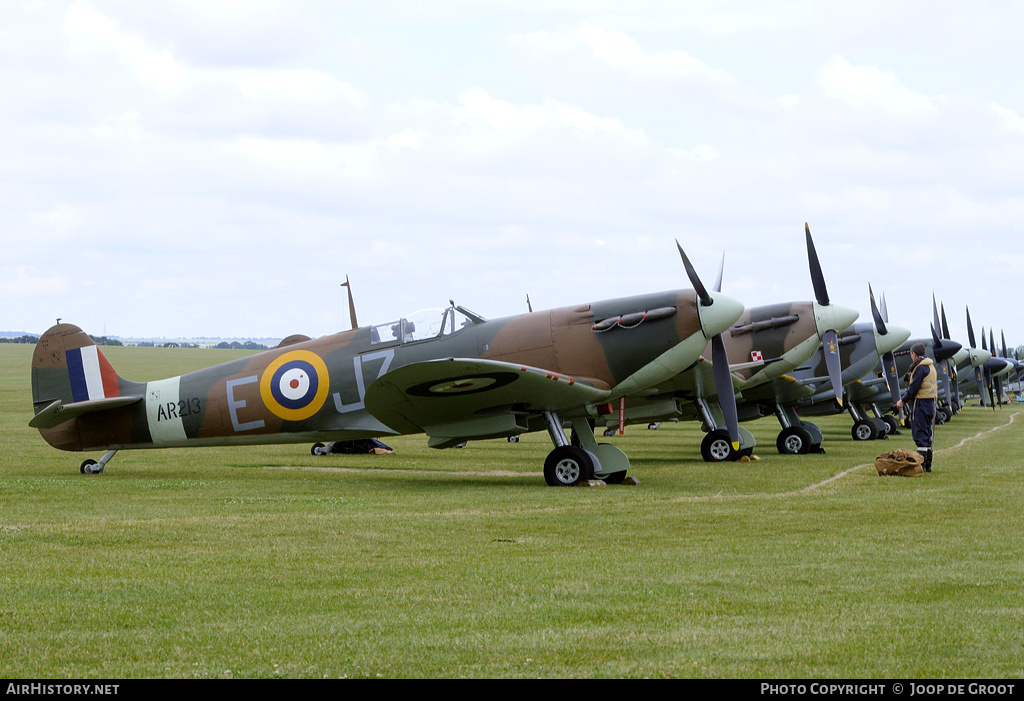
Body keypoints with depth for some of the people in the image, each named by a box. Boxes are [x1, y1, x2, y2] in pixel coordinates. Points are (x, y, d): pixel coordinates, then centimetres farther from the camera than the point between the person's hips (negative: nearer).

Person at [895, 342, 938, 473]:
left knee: (920, 434, -8)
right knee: (926, 434, 13)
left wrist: (903, 401, -7)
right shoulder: (931, 366, 17)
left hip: (921, 403, -10)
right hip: (930, 402, 10)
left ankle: (921, 464, -11)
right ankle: (927, 465, 16)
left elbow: (914, 387, -18)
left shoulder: (921, 368, -14)